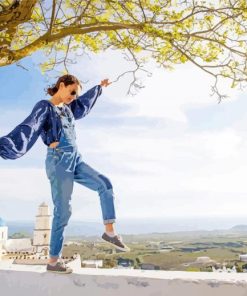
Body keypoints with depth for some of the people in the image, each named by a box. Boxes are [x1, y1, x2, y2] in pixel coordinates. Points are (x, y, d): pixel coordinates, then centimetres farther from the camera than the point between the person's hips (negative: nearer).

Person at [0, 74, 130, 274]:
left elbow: (85, 101, 36)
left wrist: (100, 87, 49)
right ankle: (53, 260, 3)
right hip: (59, 160, -8)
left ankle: (110, 231, 3)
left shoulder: (67, 108, 17)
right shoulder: (44, 107, -7)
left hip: (75, 159, 8)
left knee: (105, 184, -2)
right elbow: (28, 129, -22)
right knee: (63, 211, -7)